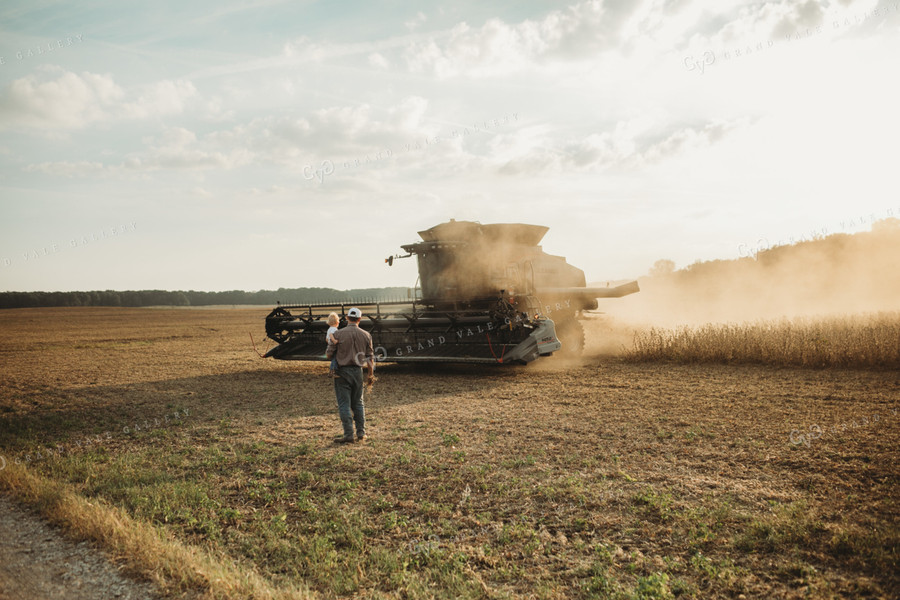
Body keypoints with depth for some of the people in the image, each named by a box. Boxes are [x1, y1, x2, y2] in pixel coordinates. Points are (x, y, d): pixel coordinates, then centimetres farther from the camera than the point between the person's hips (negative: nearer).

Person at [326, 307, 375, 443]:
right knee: (358, 403, 15)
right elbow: (370, 357, 4)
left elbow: (329, 354, -7)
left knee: (344, 404, 0)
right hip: (357, 371, 3)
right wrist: (371, 374, 14)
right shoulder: (365, 335, 1)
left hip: (342, 371, -3)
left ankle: (349, 435, -2)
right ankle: (361, 433, 17)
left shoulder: (338, 334, -9)